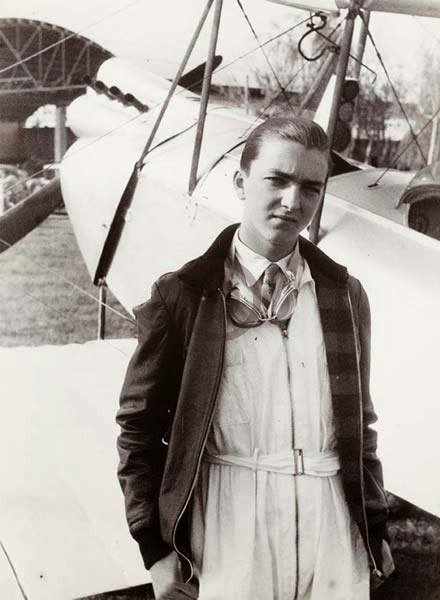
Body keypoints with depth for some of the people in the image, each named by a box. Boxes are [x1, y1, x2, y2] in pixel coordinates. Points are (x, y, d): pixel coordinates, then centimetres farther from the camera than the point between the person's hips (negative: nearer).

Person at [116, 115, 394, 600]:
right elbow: (140, 426, -2)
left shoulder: (344, 294, 4)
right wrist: (155, 547, -2)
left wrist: (374, 527, 13)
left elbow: (358, 421, 11)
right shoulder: (183, 294, -6)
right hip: (227, 530, -3)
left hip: (331, 527, 3)